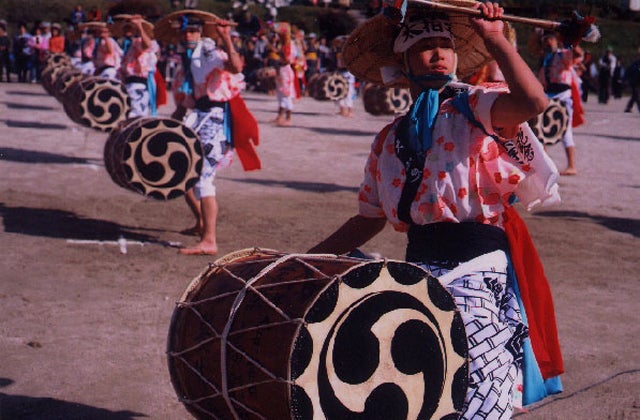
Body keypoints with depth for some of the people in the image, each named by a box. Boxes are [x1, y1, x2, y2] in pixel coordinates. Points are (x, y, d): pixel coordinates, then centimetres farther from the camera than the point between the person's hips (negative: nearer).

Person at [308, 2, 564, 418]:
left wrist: (494, 38, -19)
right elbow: (369, 219, 19)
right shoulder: (390, 139, 14)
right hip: (417, 271, 5)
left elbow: (533, 102, -25)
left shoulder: (474, 106, -2)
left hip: (479, 273, -5)